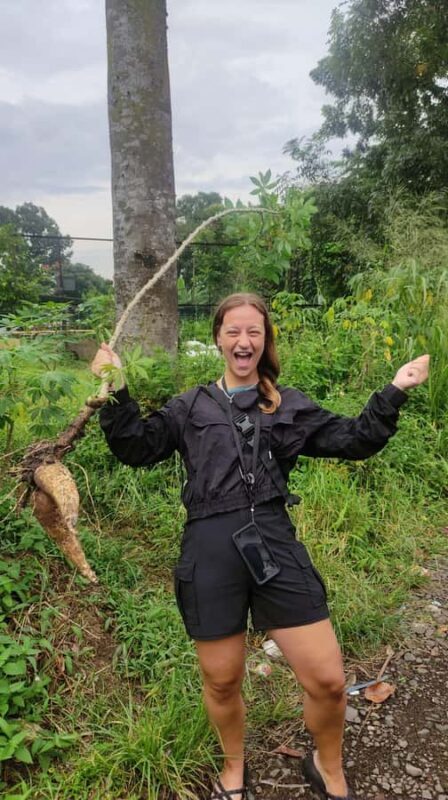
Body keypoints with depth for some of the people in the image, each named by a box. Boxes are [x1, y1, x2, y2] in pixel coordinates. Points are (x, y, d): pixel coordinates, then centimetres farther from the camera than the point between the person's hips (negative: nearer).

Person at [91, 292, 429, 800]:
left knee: (328, 681, 1)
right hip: (209, 550, 0)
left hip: (274, 543, 1)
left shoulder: (290, 406, 13)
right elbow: (137, 448, 7)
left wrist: (394, 391, 2)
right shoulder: (190, 408, 12)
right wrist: (116, 394, -4)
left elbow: (354, 441, 11)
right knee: (221, 681, 13)